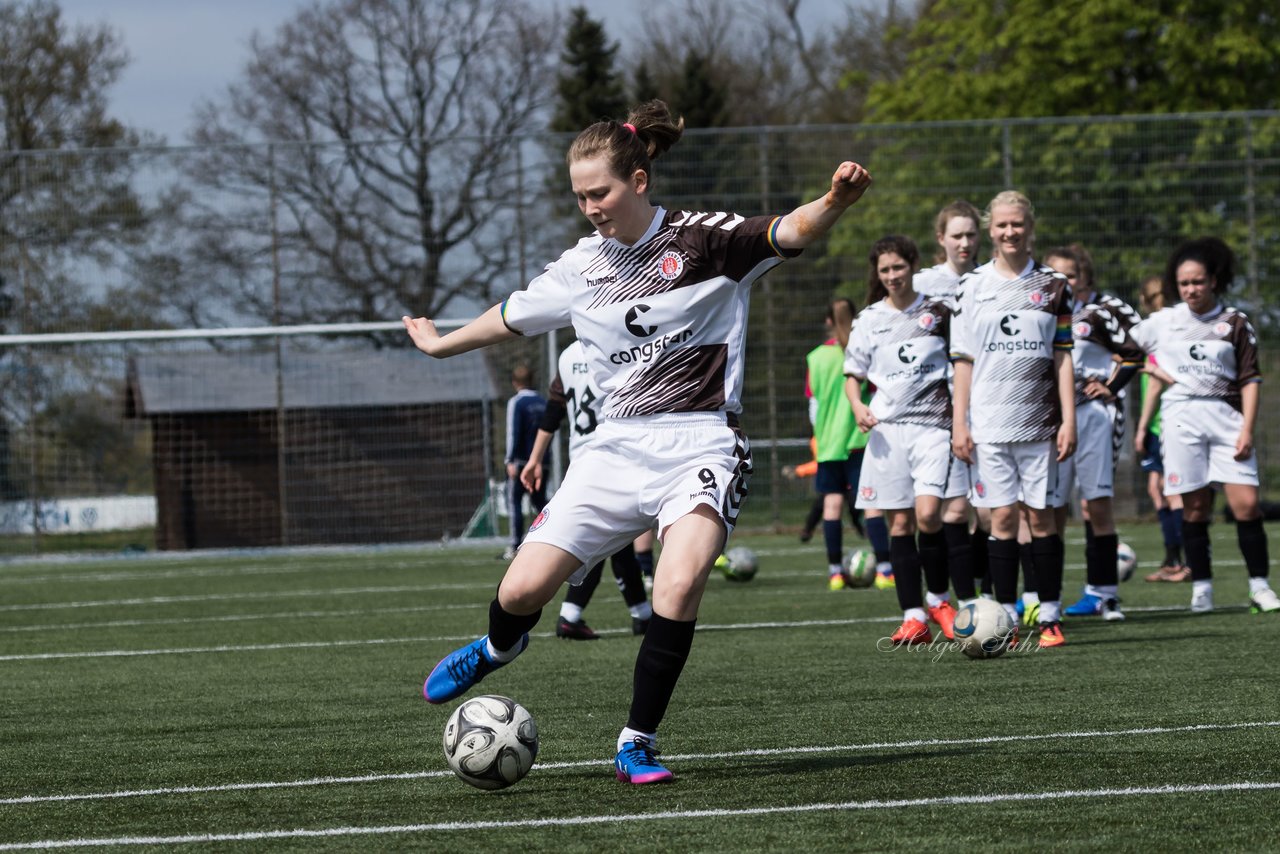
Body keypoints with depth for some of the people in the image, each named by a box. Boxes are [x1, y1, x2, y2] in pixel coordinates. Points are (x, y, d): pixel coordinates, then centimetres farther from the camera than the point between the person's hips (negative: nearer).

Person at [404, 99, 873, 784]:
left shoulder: (702, 239, -4)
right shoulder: (581, 267, 10)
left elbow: (789, 234, -19)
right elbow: (513, 316, 28)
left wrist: (834, 202, -41)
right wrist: (441, 343, 42)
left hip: (700, 445, -4)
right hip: (617, 446, 4)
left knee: (680, 582, -29)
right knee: (522, 591, -2)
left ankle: (637, 745, -15)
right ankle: (497, 649, 36)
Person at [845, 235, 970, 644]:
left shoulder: (937, 311, 3)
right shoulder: (870, 319, 8)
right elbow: (853, 373, 13)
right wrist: (857, 406, -7)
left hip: (933, 425, -2)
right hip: (887, 428, 2)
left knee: (928, 514, -16)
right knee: (900, 522, 0)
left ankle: (938, 598, 5)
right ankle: (913, 616, 3)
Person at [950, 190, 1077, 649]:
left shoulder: (1052, 287, 6)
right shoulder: (972, 287, 6)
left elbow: (1062, 356, 6)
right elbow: (963, 360, 6)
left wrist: (1068, 419, -1)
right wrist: (959, 423, 1)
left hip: (1040, 421, 0)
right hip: (989, 421, 0)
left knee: (1041, 515, 0)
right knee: (1002, 516, -2)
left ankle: (1050, 616, 5)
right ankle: (1006, 617, 1)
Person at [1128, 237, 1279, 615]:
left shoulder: (1234, 323, 5)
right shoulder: (1163, 322, 9)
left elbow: (1249, 379, 3)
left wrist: (1247, 428, -5)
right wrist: (1154, 371, 2)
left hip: (1226, 415, -1)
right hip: (1182, 415, 1)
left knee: (1246, 503, -8)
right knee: (1195, 507, 0)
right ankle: (1201, 589, 5)